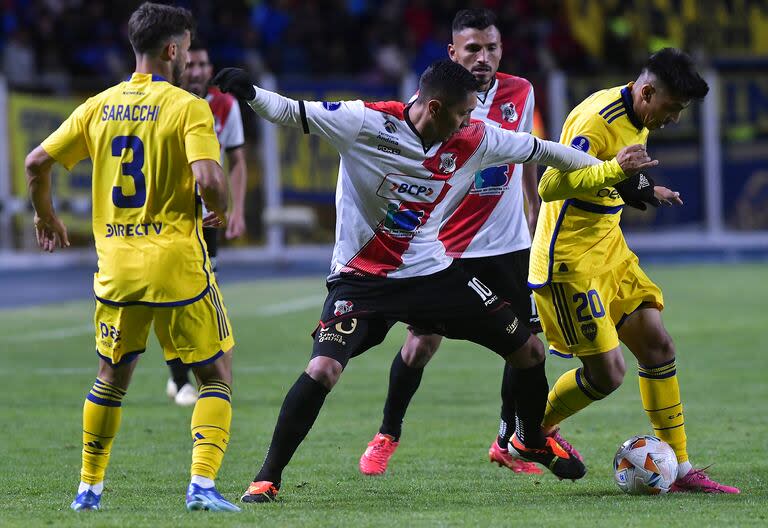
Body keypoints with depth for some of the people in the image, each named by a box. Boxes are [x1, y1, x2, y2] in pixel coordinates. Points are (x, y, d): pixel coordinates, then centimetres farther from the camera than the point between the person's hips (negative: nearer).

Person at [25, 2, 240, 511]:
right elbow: (208, 179, -20)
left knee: (111, 378, 22)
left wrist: (46, 215, 24)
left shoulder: (98, 107, 7)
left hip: (116, 268, 5)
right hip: (177, 267, -5)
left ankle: (89, 488, 25)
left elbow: (37, 162, 7)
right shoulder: (188, 107, -8)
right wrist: (220, 209, 2)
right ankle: (202, 485, -8)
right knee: (217, 374, 7)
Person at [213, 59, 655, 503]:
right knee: (323, 370, -26)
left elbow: (542, 151, 6)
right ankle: (268, 478, -9)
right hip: (362, 278, -5)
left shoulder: (473, 140, -7)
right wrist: (249, 93, -38)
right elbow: (291, 113, -18)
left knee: (529, 350, 5)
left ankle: (534, 442, 35)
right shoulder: (367, 122, -19)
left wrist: (613, 171, 12)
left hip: (431, 270, 5)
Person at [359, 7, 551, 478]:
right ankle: (387, 436, 13)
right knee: (422, 341, -7)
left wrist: (536, 213, 23)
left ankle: (509, 443, 17)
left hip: (510, 244, 4)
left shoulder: (520, 93, 2)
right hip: (447, 246, -4)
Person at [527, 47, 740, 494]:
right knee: (607, 373, -8)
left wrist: (646, 191, 23)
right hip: (569, 260, -10)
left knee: (658, 346, 3)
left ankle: (680, 469, 8)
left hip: (609, 250, 10)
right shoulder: (598, 119, -22)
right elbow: (551, 185, -32)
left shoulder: (637, 120, 8)